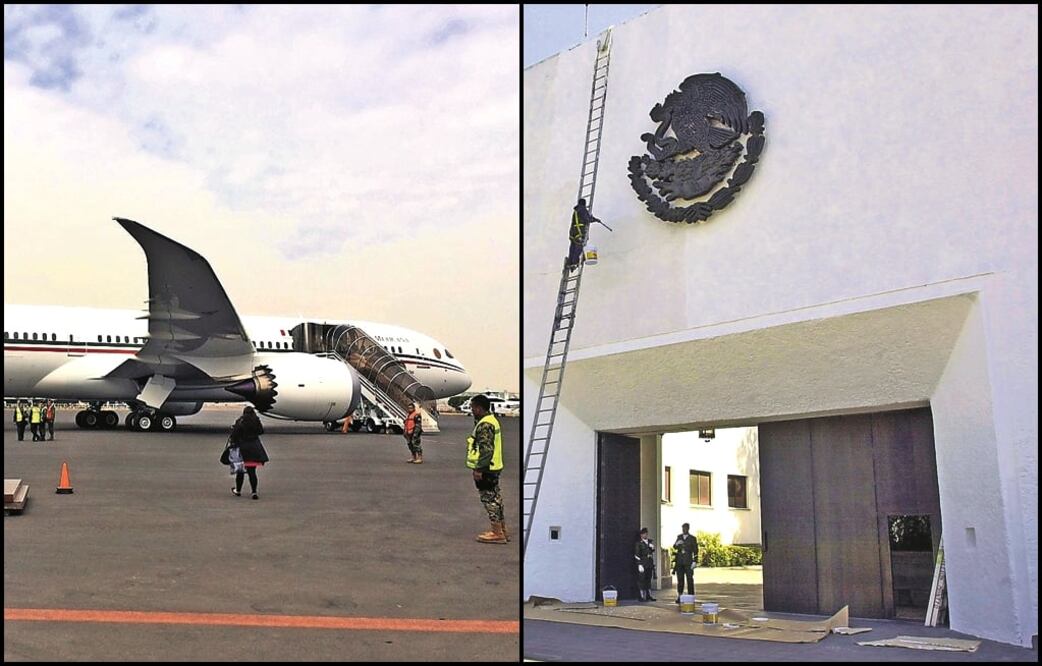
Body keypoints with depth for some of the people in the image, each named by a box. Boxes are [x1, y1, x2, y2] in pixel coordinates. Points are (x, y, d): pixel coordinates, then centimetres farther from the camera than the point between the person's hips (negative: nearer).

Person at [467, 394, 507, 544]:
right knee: (495, 498, 15)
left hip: (485, 469, -10)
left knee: (489, 499, -4)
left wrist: (479, 469, -22)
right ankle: (502, 530, 23)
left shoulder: (484, 425, -19)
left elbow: (486, 449, -24)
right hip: (493, 467, 10)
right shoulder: (491, 420, 14)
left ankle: (497, 533, 0)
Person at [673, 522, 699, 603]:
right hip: (679, 561, 3)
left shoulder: (692, 538, 0)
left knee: (690, 579, -4)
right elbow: (674, 547, 8)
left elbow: (695, 550, -1)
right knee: (680, 579, 4)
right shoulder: (679, 537, 10)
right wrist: (677, 544, -15)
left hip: (688, 562, -3)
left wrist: (695, 561, -8)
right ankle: (679, 597, 9)